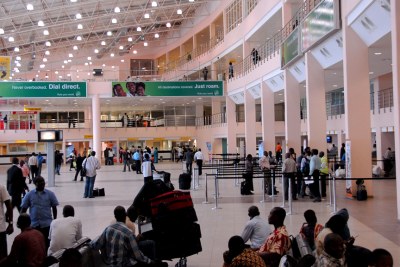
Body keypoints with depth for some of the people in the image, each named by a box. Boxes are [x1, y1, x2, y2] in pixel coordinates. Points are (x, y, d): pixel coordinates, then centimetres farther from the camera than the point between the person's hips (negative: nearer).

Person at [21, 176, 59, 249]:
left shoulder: (50, 194, 0)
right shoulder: (29, 194, 1)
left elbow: (54, 207, 6)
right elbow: (23, 209, 5)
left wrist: (55, 220, 5)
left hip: (47, 224, -1)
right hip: (33, 224, 1)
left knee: (47, 243, 4)